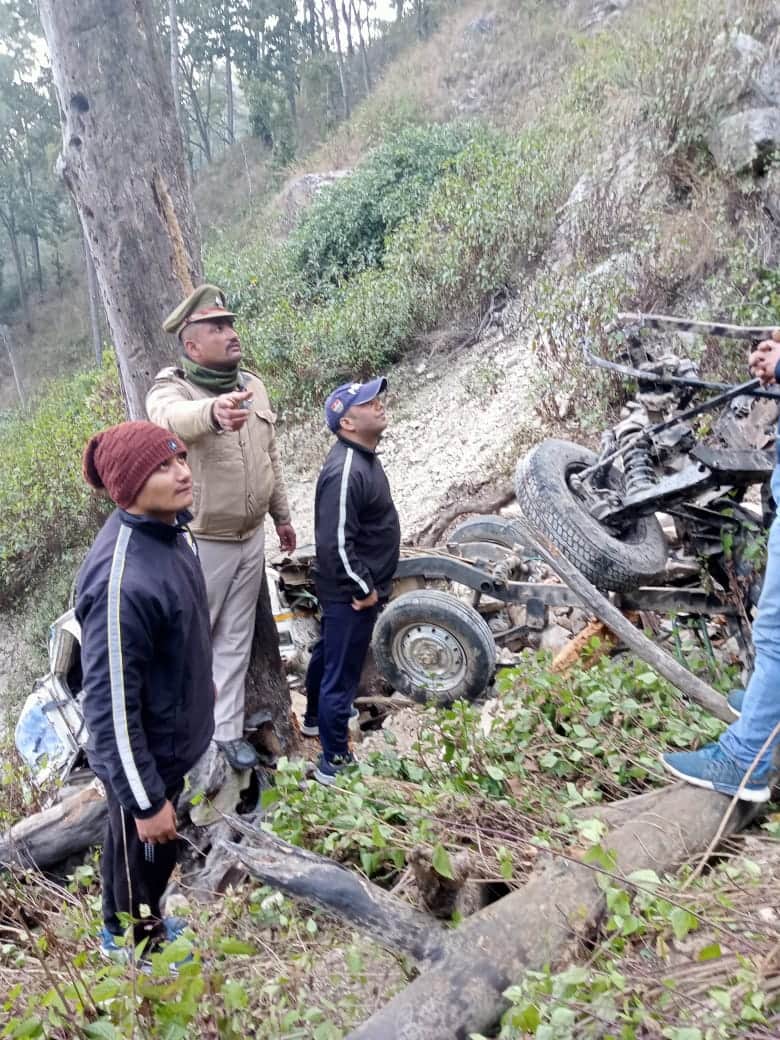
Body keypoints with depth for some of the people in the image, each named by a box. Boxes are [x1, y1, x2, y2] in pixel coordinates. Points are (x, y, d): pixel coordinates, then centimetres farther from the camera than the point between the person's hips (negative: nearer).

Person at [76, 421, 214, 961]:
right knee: (140, 855, 20)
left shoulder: (169, 526, -8)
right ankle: (135, 945, 49)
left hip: (170, 739, 8)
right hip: (141, 753, -8)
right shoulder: (122, 582, -36)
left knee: (157, 855, 30)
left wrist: (202, 681, 22)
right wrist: (146, 800, -21)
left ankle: (147, 923, 57)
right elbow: (110, 706, -29)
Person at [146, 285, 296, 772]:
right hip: (200, 543, -5)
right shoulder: (172, 388, -16)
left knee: (236, 641, 14)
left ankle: (227, 730, 29)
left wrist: (282, 516, 18)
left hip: (251, 538, 6)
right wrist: (214, 412, -65)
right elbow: (173, 418, -43)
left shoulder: (253, 385, 4)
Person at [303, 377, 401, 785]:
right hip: (350, 592, -10)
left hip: (347, 588, 10)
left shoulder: (362, 455, 5)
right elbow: (336, 544, -29)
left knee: (327, 655, 27)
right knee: (342, 673, 2)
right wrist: (365, 589, -18)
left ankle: (315, 718, 48)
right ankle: (334, 763, 15)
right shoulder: (346, 471, -28)